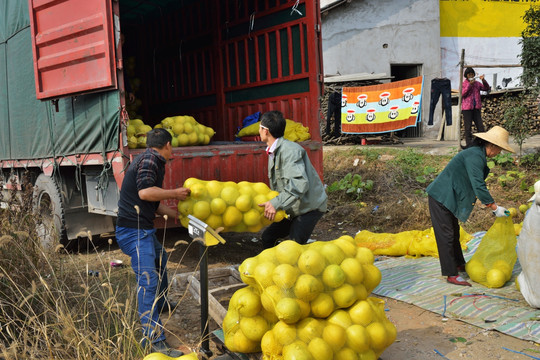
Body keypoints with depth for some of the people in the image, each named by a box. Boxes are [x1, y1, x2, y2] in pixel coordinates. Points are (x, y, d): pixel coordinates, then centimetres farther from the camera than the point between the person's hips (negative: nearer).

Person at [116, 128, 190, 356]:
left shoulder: (151, 160, 18)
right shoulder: (150, 159, -13)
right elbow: (145, 192, -28)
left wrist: (178, 214, 31)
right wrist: (175, 193, -15)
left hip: (142, 229, 11)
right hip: (134, 231, -11)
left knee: (160, 259, 31)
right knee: (148, 281, -13)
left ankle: (160, 303, 53)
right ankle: (154, 339, -12)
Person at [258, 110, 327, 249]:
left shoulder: (289, 150, -24)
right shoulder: (273, 152, 8)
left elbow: (299, 184, -36)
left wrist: (276, 203, -39)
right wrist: (270, 203, 1)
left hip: (309, 207, -10)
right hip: (293, 208, 10)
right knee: (268, 237, 9)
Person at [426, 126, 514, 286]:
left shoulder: (478, 155, 12)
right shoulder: (474, 156, -21)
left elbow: (478, 184, 18)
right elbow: (478, 186, -25)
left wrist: (489, 205, 13)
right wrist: (495, 208, -18)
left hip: (448, 198, 11)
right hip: (441, 198, -11)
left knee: (454, 232, 21)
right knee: (446, 235, -5)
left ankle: (459, 264, 35)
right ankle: (451, 275, 1)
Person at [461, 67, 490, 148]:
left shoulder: (477, 83, 15)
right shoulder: (463, 84, 5)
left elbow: (486, 88, 7)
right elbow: (462, 94, -9)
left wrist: (483, 80, -9)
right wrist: (469, 84, -17)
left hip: (476, 108, 4)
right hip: (467, 108, -3)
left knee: (480, 126, 2)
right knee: (468, 127, -2)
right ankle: (468, 144, 2)